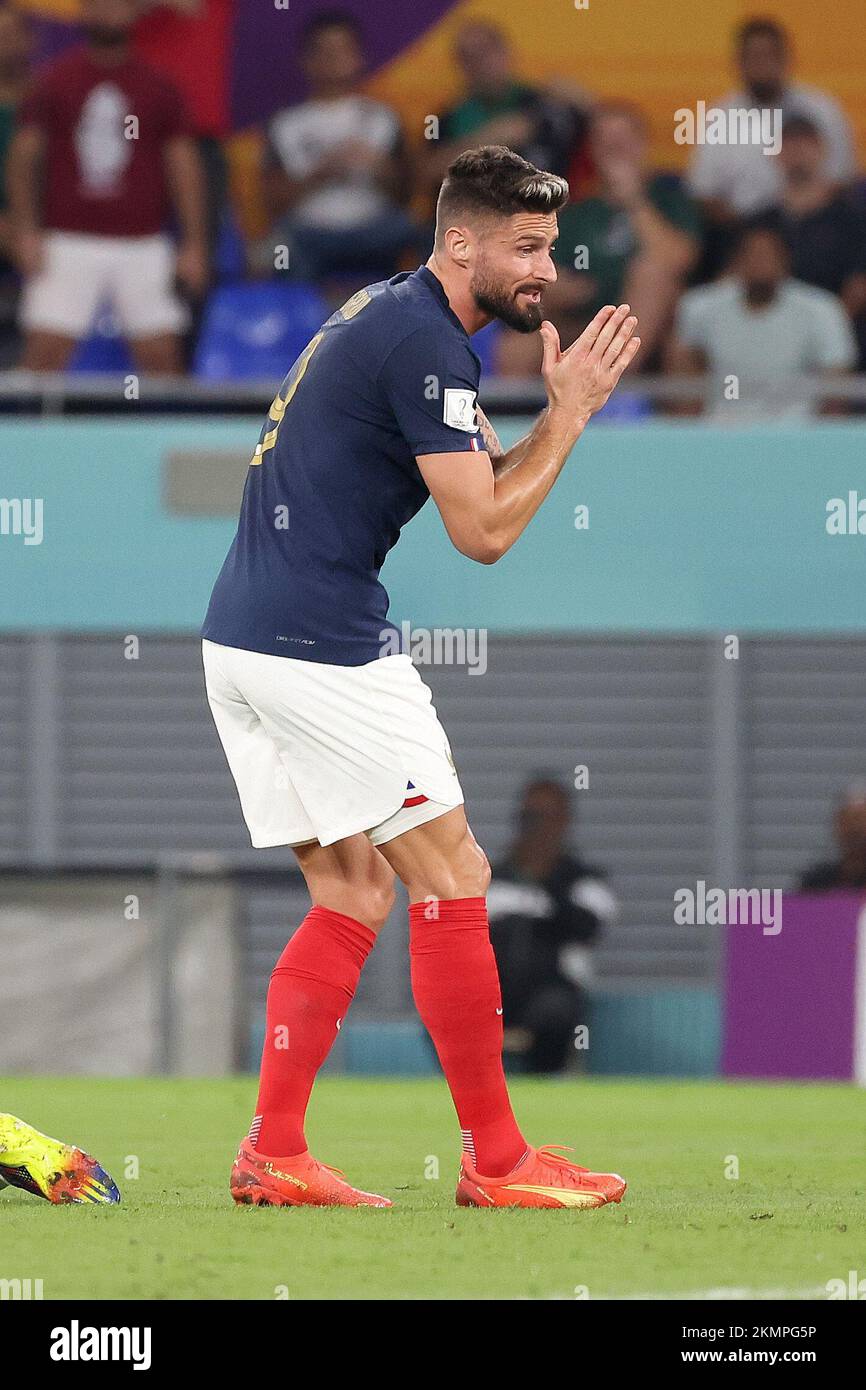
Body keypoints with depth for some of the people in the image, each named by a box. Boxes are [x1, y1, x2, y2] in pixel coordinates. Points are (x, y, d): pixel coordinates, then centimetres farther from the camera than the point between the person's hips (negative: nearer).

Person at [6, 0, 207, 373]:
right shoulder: (54, 82, 4)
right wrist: (27, 232, -6)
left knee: (161, 353, -1)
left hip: (142, 247, 1)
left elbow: (183, 166, 7)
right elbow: (24, 157, 4)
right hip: (67, 242, -1)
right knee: (45, 349, -9)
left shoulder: (158, 89, 6)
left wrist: (194, 244, 0)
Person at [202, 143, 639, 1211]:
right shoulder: (425, 340, -13)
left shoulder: (386, 317, 18)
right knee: (452, 879, -3)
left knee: (354, 893, 12)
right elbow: (483, 531, -14)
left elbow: (477, 485, 22)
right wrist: (569, 413, -5)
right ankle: (495, 1161, 1)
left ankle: (272, 1154, 6)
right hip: (322, 644, -10)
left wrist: (560, 409, 7)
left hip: (241, 641, 10)